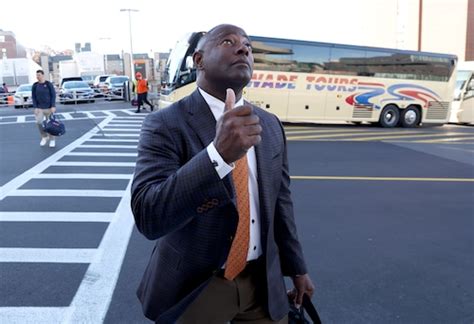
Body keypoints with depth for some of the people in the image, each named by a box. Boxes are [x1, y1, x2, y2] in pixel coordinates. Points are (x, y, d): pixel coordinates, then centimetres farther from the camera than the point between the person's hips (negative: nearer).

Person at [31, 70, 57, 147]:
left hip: (49, 107, -2)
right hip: (39, 108, 2)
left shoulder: (49, 84, -6)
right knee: (39, 122, -14)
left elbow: (53, 95, -7)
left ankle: (52, 140, 17)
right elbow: (33, 97, 3)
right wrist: (35, 108, -7)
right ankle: (44, 137, 9)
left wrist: (53, 106, -15)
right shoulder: (35, 85, 2)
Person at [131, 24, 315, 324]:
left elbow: (280, 202, 9)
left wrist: (296, 267, 15)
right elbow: (148, 217, -28)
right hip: (192, 287, -4)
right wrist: (219, 153, -40)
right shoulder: (166, 125, -16)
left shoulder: (271, 125, 1)